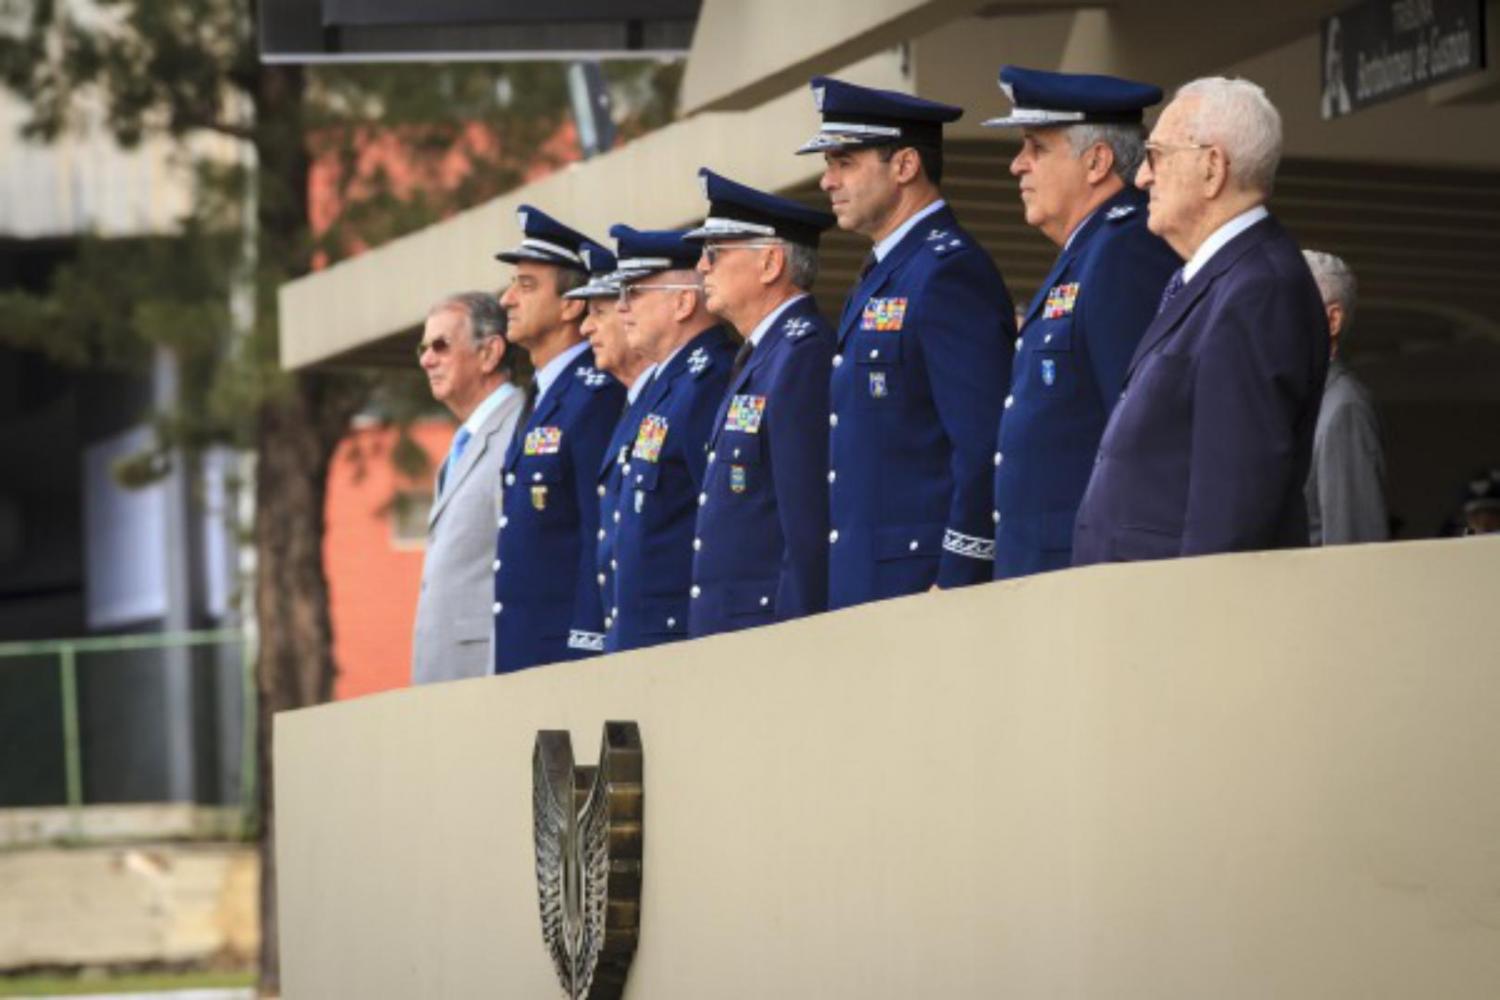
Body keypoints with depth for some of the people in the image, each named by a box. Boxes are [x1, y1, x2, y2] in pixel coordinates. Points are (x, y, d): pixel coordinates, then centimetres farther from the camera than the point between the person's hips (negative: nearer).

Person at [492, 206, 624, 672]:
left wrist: (585, 648, -20)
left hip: (565, 653, -9)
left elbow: (603, 537, -17)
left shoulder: (596, 397, -11)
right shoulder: (543, 397, 19)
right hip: (520, 654, 9)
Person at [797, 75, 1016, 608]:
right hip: (861, 586, 10)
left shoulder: (951, 273, -12)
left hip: (920, 582, -10)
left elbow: (983, 449, -18)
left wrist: (956, 582, -21)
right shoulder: (880, 277, 20)